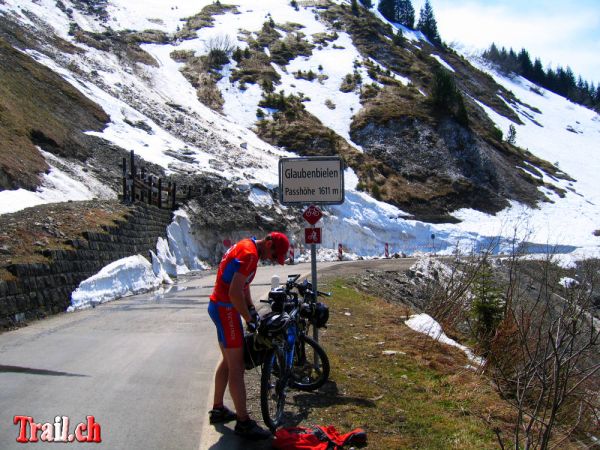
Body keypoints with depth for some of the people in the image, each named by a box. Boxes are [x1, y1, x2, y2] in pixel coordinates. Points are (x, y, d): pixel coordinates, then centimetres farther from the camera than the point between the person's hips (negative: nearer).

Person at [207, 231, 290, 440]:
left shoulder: (246, 246, 12)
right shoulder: (249, 253, -21)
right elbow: (235, 293, -26)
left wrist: (252, 310, 10)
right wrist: (249, 319, -15)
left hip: (220, 306, 11)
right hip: (226, 309, -11)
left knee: (228, 360, 21)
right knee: (237, 367, -6)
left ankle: (218, 409, 32)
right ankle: (244, 422, -1)